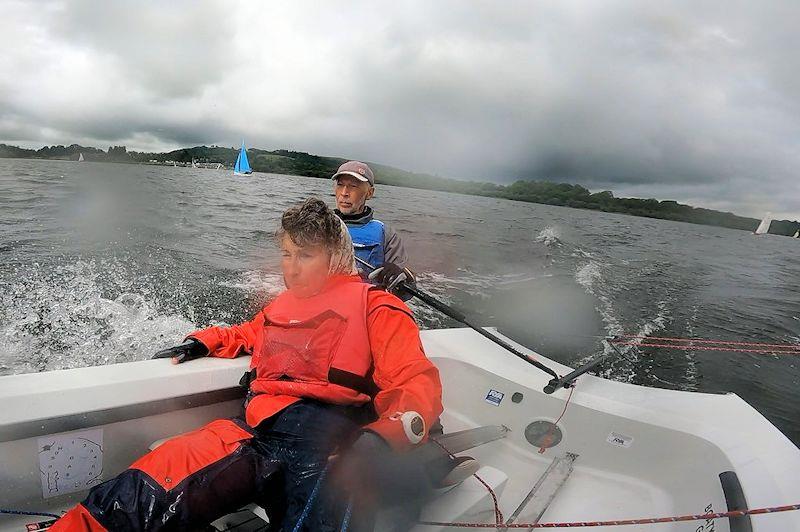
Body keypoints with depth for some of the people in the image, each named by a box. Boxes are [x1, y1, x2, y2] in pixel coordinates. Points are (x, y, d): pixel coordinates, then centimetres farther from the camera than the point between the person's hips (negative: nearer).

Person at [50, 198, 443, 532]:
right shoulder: (282, 305, 23)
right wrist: (203, 343, 28)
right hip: (260, 432, 5)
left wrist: (381, 440, -25)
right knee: (142, 496, -21)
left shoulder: (373, 307, 4)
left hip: (327, 445, -4)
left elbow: (417, 381, -6)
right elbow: (250, 334, 46)